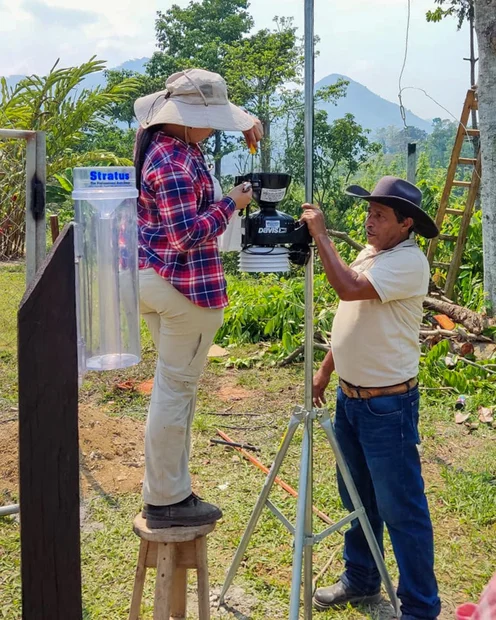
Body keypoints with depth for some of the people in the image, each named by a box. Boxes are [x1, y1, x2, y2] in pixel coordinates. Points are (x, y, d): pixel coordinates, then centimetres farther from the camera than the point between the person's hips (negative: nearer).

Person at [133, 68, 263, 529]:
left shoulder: (155, 138, 9)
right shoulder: (176, 165, -22)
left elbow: (209, 115, 26)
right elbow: (188, 234, -23)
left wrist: (244, 123, 10)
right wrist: (231, 203, -11)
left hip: (150, 278, 11)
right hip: (185, 284, -11)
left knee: (171, 384, 19)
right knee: (177, 390, -1)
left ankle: (163, 489, 30)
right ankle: (167, 501, 11)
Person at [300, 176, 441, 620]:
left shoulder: (409, 261, -18)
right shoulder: (369, 253, 11)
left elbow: (350, 289, -32)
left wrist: (320, 235, -23)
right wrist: (325, 371, 18)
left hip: (388, 404, -9)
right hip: (350, 396, 9)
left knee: (401, 509, 0)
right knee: (357, 499, 20)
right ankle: (360, 582, 36)